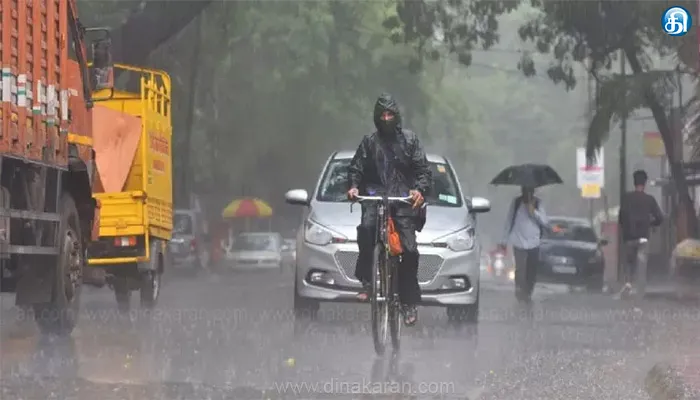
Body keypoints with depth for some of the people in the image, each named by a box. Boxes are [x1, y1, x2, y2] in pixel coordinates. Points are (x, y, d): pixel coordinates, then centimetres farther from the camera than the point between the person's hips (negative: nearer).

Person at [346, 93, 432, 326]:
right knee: (366, 227, -33)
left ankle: (409, 302, -3)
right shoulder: (369, 142, 16)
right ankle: (365, 280, -22)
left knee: (409, 249, -11)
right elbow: (356, 168, 13)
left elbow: (423, 169, 7)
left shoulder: (410, 140, 12)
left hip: (403, 198, 0)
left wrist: (419, 189, -13)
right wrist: (353, 186, -10)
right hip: (375, 195, 0)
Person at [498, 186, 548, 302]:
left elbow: (544, 222, 0)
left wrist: (533, 211, -16)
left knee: (532, 272, 4)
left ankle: (527, 294, 15)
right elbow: (509, 222, 5)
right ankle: (520, 293, -4)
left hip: (534, 244, 2)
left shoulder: (537, 203, 6)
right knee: (521, 270, -10)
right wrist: (504, 241, 5)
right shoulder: (516, 203, 1)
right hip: (519, 243, -2)